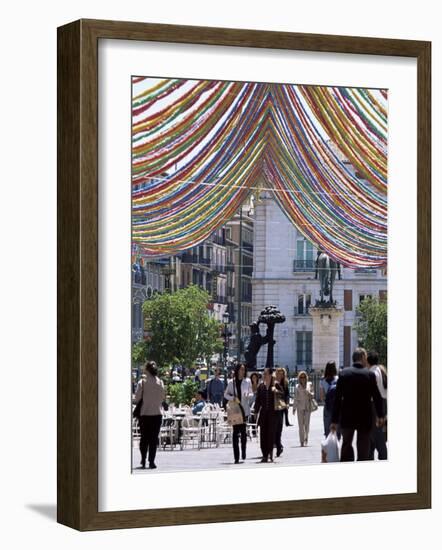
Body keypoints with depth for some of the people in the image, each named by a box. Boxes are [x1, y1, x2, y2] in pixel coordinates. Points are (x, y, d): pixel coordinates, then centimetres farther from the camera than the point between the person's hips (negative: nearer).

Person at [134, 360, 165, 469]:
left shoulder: (142, 382, -9)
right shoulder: (160, 382, -1)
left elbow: (137, 398, -6)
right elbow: (163, 397, 6)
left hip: (145, 413, -1)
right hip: (157, 413, 1)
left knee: (144, 437, 10)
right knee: (154, 438, 4)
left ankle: (143, 461, 9)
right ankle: (151, 461, 1)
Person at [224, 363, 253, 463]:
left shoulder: (247, 381, 3)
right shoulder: (231, 382, 4)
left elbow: (251, 394, 5)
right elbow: (226, 394, 9)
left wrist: (247, 395, -18)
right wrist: (233, 398, -10)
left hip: (244, 409, 0)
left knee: (243, 431, 0)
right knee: (236, 432, -1)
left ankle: (243, 452, 17)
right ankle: (236, 457, -1)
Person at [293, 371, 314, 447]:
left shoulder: (309, 385, 6)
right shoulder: (297, 387, 6)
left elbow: (312, 395, 8)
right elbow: (295, 398, 9)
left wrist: (308, 393, -13)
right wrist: (294, 408, 7)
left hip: (307, 406, 0)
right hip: (300, 407, 0)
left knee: (307, 423, -5)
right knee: (301, 424, -3)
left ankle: (306, 437, 20)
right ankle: (302, 441, 0)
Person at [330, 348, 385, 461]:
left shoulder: (344, 373, -4)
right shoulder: (370, 374, -8)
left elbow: (337, 398, -4)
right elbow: (377, 397, -3)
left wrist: (334, 420, -1)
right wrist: (380, 416, 12)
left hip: (347, 418, 2)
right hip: (365, 418, -1)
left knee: (346, 445, 15)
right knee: (363, 450, 6)